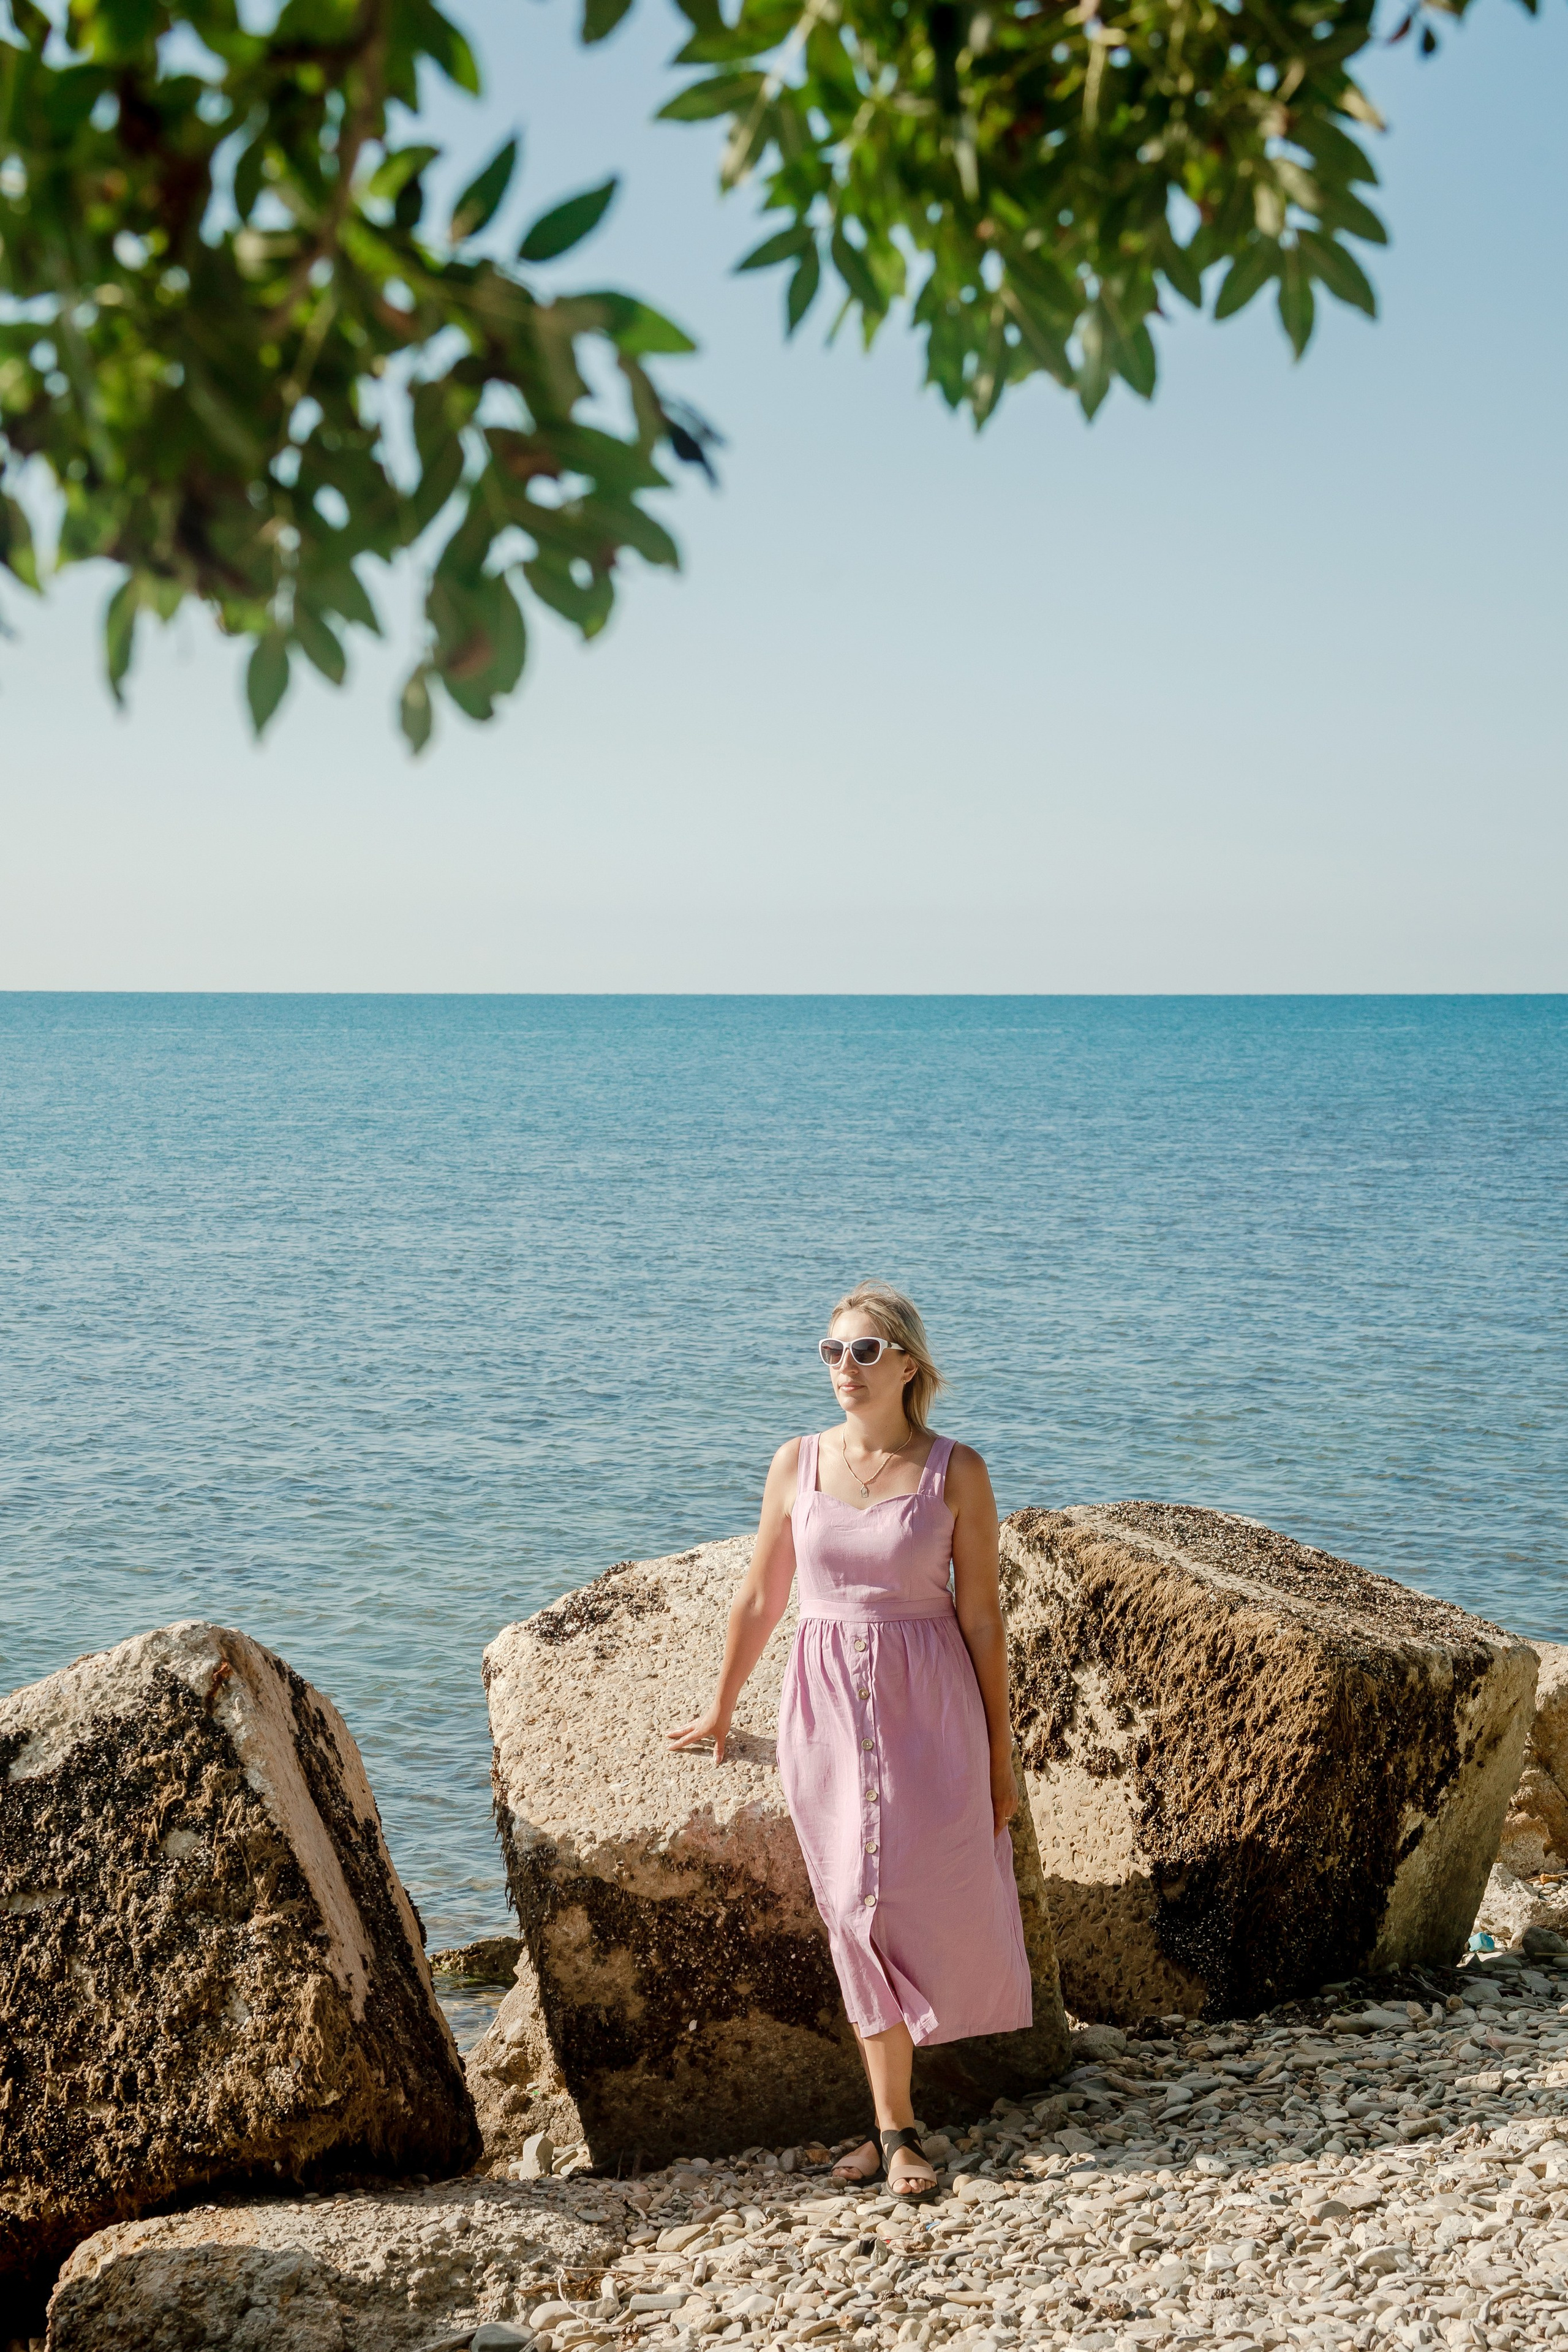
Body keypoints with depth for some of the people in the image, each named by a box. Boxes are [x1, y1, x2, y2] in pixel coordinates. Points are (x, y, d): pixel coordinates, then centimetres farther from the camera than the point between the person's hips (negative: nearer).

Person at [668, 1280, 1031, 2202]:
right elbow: (761, 1597, 13)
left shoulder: (956, 1472, -4)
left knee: (929, 1899, -1)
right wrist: (722, 1711, 21)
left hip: (928, 1706, -2)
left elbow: (981, 1614, -2)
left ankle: (892, 2124, 20)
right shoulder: (798, 1464, 3)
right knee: (864, 1913, 0)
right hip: (827, 1702, 2)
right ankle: (897, 2132, 8)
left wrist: (1000, 1751, -2)